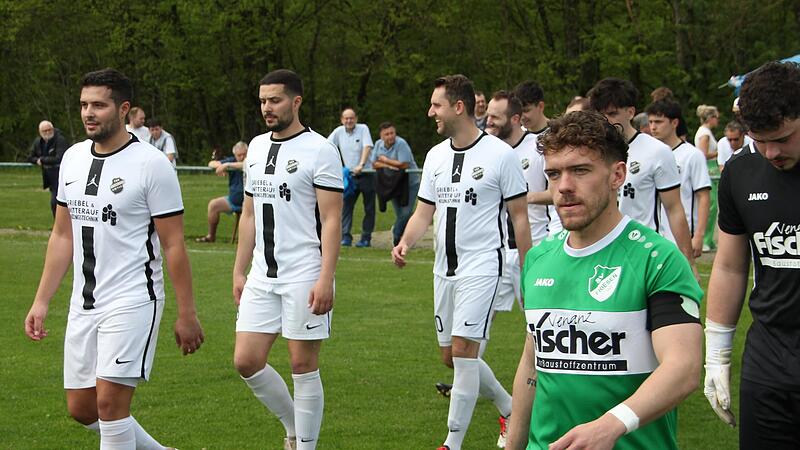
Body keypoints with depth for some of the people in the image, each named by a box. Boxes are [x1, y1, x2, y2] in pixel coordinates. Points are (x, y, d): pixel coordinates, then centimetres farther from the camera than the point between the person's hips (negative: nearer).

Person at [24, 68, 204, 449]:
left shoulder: (151, 164, -11)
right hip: (83, 303, 7)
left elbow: (173, 245, -9)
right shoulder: (73, 158, 9)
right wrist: (41, 301, 12)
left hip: (132, 302, -7)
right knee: (81, 408, 10)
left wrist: (187, 314, -10)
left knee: (109, 401, -13)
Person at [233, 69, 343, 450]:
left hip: (304, 277, -7)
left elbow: (331, 220, -12)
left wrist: (326, 279, -19)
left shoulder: (320, 151, -8)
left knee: (303, 366, 0)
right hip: (262, 276, 7)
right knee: (246, 361, 4)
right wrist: (239, 271, 16)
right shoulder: (257, 147, 13)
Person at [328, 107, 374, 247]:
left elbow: (367, 147, -16)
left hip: (366, 174, -2)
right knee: (346, 205, -7)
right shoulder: (338, 132, 3)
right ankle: (345, 236, -8)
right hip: (349, 175, 3)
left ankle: (366, 237, 9)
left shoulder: (363, 129, -5)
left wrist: (361, 165, -29)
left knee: (369, 208, 2)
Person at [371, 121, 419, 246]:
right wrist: (387, 166, -20)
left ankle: (396, 233, 9)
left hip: (410, 182, -5)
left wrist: (385, 160, -15)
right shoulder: (378, 144, 0)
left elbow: (404, 165, -26)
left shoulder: (401, 144, -21)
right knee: (399, 214, 5)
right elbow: (374, 164, 1)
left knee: (406, 212, -12)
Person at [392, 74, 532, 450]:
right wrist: (405, 243, -8)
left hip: (482, 267, -7)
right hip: (444, 270, 7)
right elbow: (424, 211, 12)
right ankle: (510, 409, 34)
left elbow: (519, 216, -5)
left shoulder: (500, 154, -9)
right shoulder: (435, 155, 9)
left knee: (462, 349, -15)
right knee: (451, 357, 12)